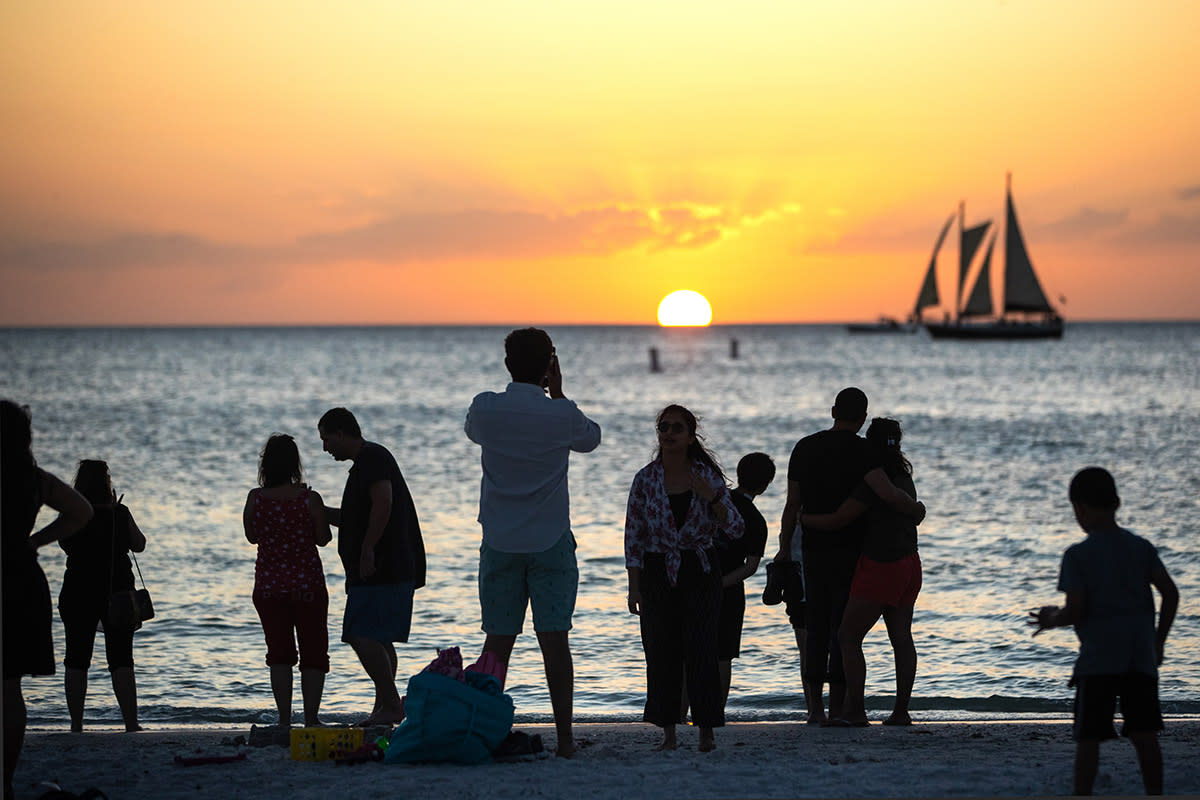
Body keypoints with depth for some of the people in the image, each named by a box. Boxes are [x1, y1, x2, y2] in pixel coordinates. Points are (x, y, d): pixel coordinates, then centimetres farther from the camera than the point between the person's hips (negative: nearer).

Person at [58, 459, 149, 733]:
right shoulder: (120, 514, -8)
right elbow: (139, 545, 5)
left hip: (78, 592, 0)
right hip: (118, 592, 0)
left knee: (76, 661, 7)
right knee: (121, 660, 3)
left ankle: (76, 723, 5)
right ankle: (131, 722, -2)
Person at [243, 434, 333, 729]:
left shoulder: (256, 498, -6)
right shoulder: (309, 498, -11)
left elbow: (252, 536, 7)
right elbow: (323, 538, -2)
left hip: (268, 585, 2)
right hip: (308, 583, -2)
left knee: (279, 653, 8)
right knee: (313, 654, 7)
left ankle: (284, 720, 2)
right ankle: (311, 719, 2)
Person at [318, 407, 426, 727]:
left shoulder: (373, 458, -9)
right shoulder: (369, 460, 24)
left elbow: (383, 503, -25)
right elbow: (355, 519, 34)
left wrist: (367, 550, -24)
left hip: (381, 568, -11)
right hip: (385, 569, 11)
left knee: (362, 635, -15)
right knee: (378, 640, 13)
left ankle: (390, 704, -16)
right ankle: (385, 707, 16)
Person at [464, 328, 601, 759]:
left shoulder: (485, 408, -5)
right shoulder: (562, 415, -8)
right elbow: (591, 438, 14)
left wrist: (522, 389, 19)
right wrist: (557, 392, 15)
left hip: (499, 544, 1)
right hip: (551, 543, -1)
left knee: (498, 642, 4)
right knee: (555, 640, -1)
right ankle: (564, 736, -3)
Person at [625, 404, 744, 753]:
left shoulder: (708, 476, 0)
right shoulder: (646, 479, 0)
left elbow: (736, 529, -2)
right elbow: (634, 535, 3)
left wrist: (712, 498, -19)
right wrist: (634, 588, -2)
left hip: (700, 571, -1)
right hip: (657, 573, 1)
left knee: (701, 650, -8)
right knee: (662, 652, 0)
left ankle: (706, 732, -3)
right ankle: (668, 733, 8)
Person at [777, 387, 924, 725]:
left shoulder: (805, 447, 6)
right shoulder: (859, 451, -10)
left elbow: (792, 504, 9)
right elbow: (888, 494, -24)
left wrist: (785, 548, 20)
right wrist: (915, 508, -4)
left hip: (813, 549, 5)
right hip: (850, 551, -5)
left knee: (816, 627, 10)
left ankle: (814, 706, 5)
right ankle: (838, 709, -2)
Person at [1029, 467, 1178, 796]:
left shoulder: (1077, 555, -6)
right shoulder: (1141, 548, 7)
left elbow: (1075, 610, -12)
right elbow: (1170, 593, 3)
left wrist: (1052, 619, 9)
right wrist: (1158, 640, 13)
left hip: (1098, 659, -4)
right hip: (1140, 657, 4)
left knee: (1088, 738, 1)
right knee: (1144, 735, 6)